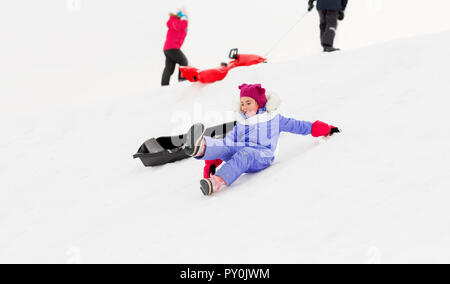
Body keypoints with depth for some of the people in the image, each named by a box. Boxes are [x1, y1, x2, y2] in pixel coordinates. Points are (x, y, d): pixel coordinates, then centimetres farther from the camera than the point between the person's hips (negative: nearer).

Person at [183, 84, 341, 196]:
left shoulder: (273, 118, 20)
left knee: (245, 153, -39)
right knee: (224, 147, -31)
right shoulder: (240, 125, 28)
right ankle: (200, 149, -66)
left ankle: (218, 182, -66)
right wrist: (212, 163, 9)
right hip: (238, 157, 3)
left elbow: (298, 126, 24)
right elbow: (227, 142, 22)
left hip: (261, 157, -3)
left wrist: (326, 129, 25)